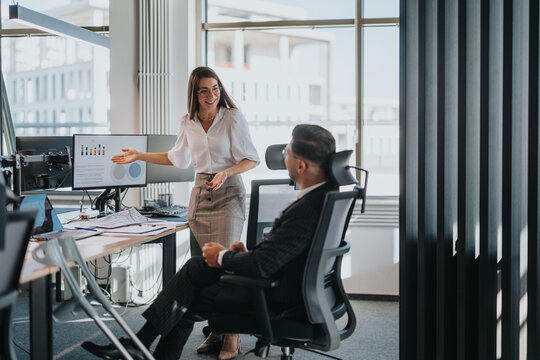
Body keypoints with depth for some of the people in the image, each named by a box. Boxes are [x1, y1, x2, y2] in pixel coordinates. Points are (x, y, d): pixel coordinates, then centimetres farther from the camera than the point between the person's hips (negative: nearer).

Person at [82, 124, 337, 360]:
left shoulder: (308, 209, -31)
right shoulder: (326, 190, 0)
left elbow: (261, 265, -29)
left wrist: (222, 257, -11)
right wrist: (249, 251, 3)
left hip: (273, 295, -9)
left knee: (185, 302, 2)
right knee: (196, 266, 9)